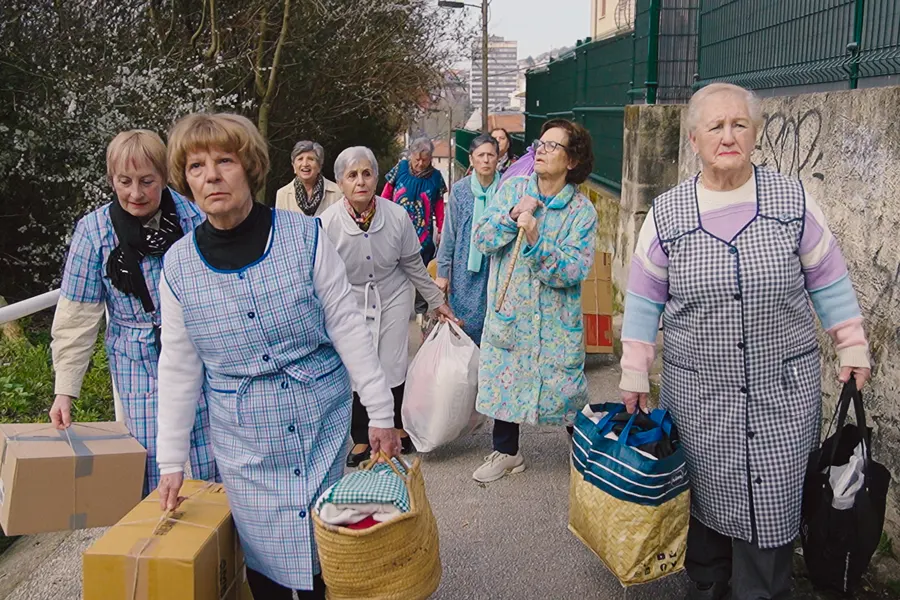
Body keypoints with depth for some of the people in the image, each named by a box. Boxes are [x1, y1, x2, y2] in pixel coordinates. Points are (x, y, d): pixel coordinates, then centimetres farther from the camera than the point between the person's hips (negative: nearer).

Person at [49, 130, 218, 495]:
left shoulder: (192, 217, -6)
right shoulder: (94, 231, -6)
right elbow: (77, 317, -3)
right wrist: (65, 390, -4)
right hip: (139, 364, 0)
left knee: (213, 463, 4)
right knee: (153, 467, -2)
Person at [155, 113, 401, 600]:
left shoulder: (305, 237, -9)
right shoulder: (178, 265, -3)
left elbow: (348, 327, -6)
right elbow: (178, 368, 4)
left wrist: (380, 412, -5)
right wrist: (170, 461, 6)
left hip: (322, 424, -1)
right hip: (243, 444, 1)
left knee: (322, 550, 9)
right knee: (263, 559, 10)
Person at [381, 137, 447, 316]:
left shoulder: (435, 176, -2)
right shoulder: (400, 168, -2)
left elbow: (439, 205, 3)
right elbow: (386, 195, 4)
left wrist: (440, 230, 4)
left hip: (423, 234, 0)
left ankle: (420, 307, 21)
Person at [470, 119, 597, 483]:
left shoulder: (581, 210, -8)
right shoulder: (512, 189, 1)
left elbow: (575, 269, -19)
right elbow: (482, 238, -4)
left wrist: (536, 240, -30)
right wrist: (511, 215, -20)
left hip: (556, 320, -3)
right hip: (507, 312, 3)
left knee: (565, 389, 3)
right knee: (503, 378, 14)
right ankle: (506, 452, 34)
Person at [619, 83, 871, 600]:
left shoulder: (793, 201, -2)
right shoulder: (666, 213, -1)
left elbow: (829, 282, 6)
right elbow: (644, 301, 4)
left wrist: (853, 348, 6)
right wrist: (635, 375, 4)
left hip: (784, 393, 0)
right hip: (698, 395, 1)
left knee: (772, 509, 4)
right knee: (707, 501, 10)